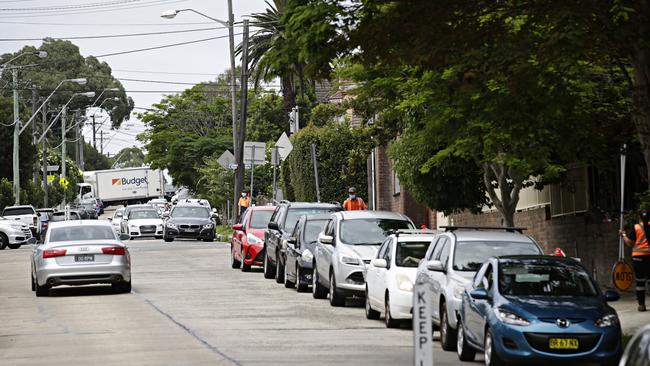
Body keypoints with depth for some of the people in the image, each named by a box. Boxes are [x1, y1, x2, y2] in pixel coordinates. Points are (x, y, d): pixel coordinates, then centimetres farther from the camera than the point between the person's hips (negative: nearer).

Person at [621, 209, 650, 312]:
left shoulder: (635, 228, -2)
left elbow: (629, 242, -3)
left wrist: (623, 235, 14)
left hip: (638, 256, -1)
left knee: (640, 281, 5)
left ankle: (641, 304, 4)